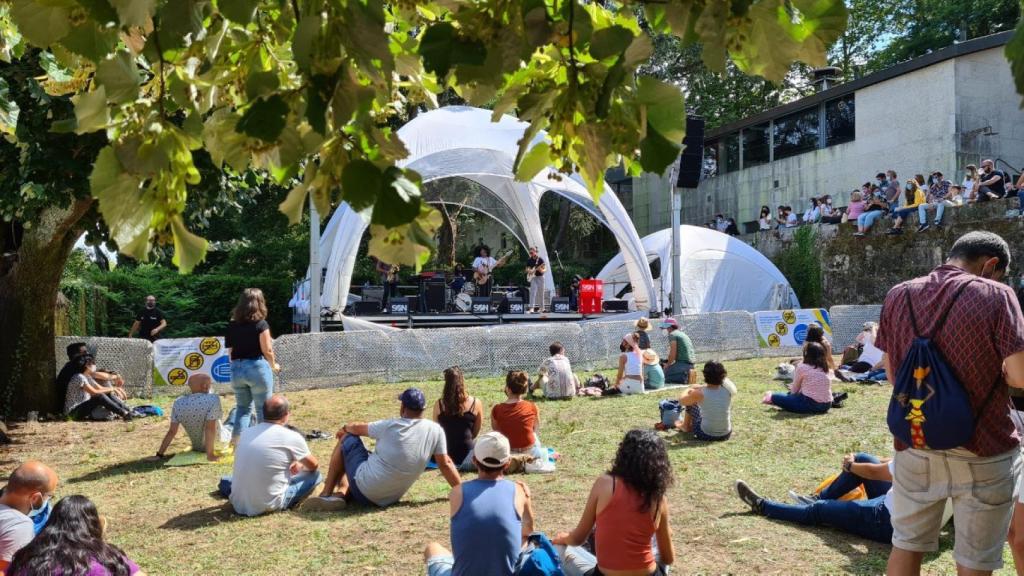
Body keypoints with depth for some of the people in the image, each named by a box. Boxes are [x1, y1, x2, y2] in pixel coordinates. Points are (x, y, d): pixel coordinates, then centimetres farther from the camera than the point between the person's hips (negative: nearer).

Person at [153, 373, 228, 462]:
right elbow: (210, 428, -31)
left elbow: (172, 432, -13)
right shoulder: (213, 399, -28)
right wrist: (210, 454, -27)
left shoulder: (178, 403, -14)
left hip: (197, 447, 5)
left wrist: (159, 454, -7)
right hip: (218, 444, -5)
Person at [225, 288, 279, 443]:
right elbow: (267, 350, -9)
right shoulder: (260, 323, -10)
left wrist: (237, 364, 14)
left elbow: (230, 351, 5)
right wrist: (274, 365, 7)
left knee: (242, 407, 16)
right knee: (263, 408, 7)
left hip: (236, 369, 5)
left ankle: (236, 441, 10)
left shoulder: (232, 325, 4)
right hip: (257, 367, -5)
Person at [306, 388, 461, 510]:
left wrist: (345, 428, 29)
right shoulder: (435, 431, -8)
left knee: (347, 438, 15)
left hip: (364, 490, -4)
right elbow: (445, 464, -3)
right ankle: (342, 494, 5)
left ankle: (326, 494, 15)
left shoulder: (390, 426, -11)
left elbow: (357, 428, 7)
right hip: (390, 499, 4)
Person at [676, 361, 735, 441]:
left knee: (691, 402, 14)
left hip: (706, 436, -3)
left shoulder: (699, 394, -20)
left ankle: (685, 426, 39)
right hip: (726, 435, 3)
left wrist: (689, 390, 18)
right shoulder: (727, 390, -11)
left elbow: (681, 401, -1)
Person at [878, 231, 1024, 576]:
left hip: (915, 445, 4)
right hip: (982, 451, -3)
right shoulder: (996, 295, -12)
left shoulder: (898, 296, 1)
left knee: (907, 543, 18)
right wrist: (993, 369, 3)